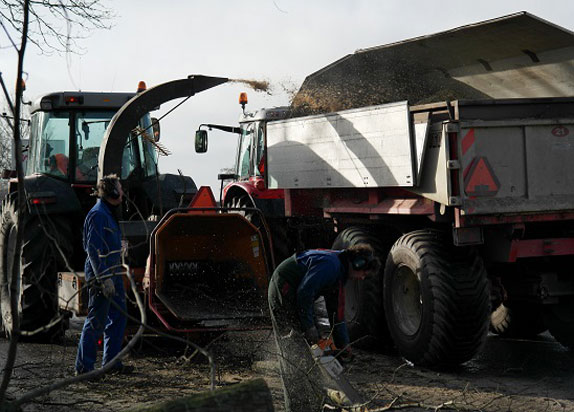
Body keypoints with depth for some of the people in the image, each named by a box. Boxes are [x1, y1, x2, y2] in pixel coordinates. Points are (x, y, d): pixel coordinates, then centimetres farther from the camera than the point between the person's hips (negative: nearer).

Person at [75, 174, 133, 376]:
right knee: (96, 322, -6)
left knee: (118, 317, 14)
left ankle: (111, 361, 22)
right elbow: (93, 249, -21)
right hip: (101, 275, -10)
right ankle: (84, 367, -1)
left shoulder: (109, 214, 17)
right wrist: (104, 279, -25)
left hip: (113, 274, 10)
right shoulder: (98, 215, -15)